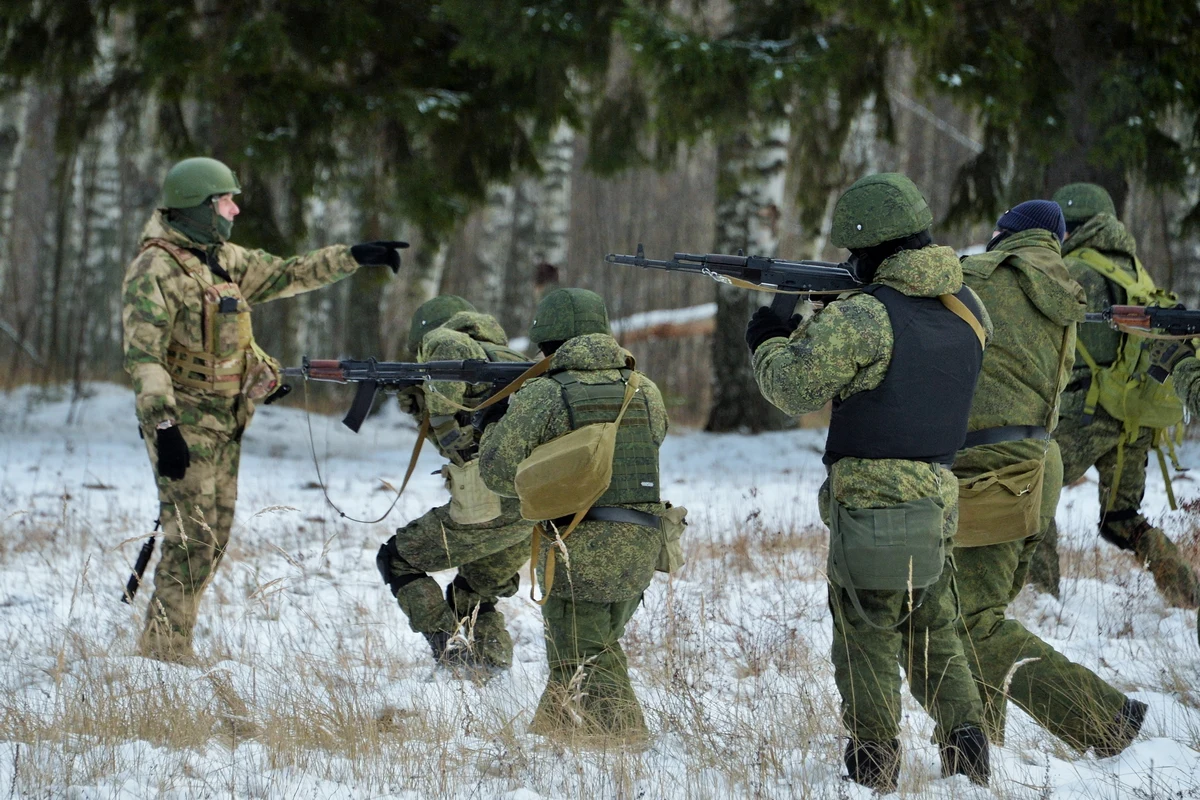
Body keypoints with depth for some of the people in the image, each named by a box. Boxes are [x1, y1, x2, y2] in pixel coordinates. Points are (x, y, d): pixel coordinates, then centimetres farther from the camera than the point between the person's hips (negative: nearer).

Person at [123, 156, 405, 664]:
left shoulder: (223, 259, 13)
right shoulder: (156, 270, -15)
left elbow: (285, 275, 23)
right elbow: (143, 356, -22)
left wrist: (352, 257, 16)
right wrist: (163, 425, -31)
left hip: (225, 421, 9)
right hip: (185, 421, -9)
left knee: (214, 538, 10)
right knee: (192, 540, -11)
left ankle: (162, 644, 17)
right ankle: (167, 653, -5)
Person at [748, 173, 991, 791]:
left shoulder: (861, 318, -18)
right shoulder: (967, 308, 5)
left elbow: (797, 388, -13)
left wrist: (768, 345, 8)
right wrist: (811, 331, 14)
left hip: (872, 502, -7)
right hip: (941, 498, 7)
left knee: (865, 637, 3)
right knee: (933, 631, 19)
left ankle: (874, 767, 6)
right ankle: (965, 743, 11)